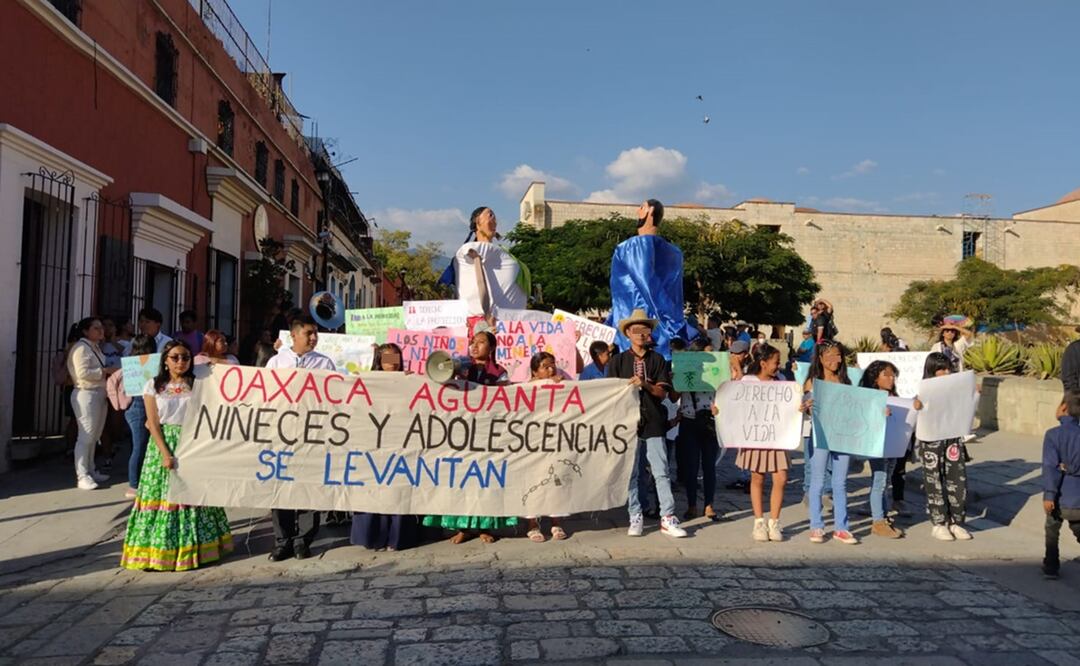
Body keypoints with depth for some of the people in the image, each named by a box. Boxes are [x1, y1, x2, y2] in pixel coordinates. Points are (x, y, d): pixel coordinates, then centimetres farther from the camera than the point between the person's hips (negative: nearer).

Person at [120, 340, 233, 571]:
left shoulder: (197, 384, 5)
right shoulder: (154, 386, 3)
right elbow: (153, 423, -2)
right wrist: (165, 453, -11)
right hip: (163, 443, -1)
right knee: (161, 495, 0)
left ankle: (193, 548, 11)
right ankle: (158, 550, 9)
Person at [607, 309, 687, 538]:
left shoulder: (658, 360, 8)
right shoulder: (618, 361, 7)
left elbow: (662, 391, 1)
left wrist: (645, 385, -15)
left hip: (653, 423, 0)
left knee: (661, 472, -1)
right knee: (631, 474, 4)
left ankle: (667, 518, 5)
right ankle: (635, 518, 14)